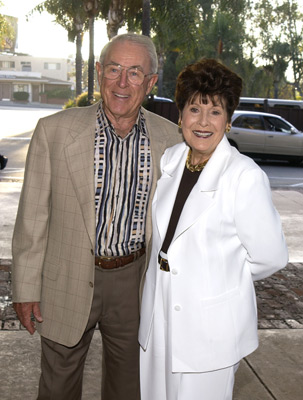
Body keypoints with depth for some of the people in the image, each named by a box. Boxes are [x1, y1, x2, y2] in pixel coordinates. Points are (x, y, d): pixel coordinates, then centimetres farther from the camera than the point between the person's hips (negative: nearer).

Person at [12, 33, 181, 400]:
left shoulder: (170, 138, -4)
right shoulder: (54, 130, -10)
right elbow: (33, 215, -6)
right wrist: (26, 287, -4)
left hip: (135, 281, 2)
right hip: (67, 283, -1)